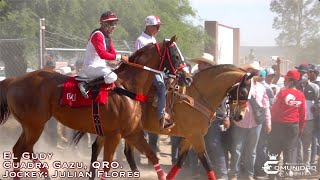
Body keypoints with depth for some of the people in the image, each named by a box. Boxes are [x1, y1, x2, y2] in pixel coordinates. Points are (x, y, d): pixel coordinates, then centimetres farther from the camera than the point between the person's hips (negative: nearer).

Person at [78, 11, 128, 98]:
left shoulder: (108, 37, 13)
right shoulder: (97, 35, -18)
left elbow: (112, 52, 14)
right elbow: (102, 54, -28)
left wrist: (123, 57, -5)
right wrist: (119, 57, -29)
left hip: (100, 65, 10)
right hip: (91, 67, -10)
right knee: (112, 77, -30)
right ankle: (86, 85, -24)